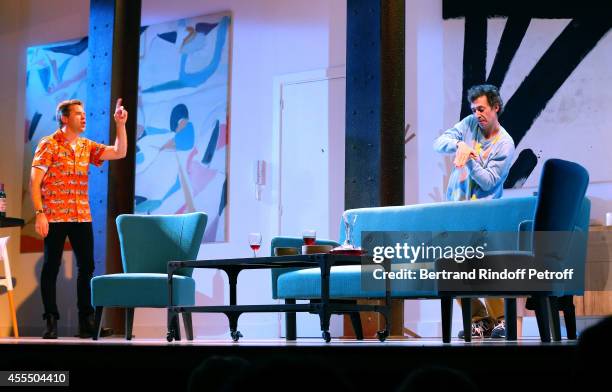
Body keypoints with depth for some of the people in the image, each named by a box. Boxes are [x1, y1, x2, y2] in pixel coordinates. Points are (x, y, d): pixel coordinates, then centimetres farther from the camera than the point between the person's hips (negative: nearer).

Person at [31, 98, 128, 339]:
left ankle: (86, 323, 10)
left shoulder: (87, 146, 13)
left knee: (87, 267, 4)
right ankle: (51, 322, 7)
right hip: (55, 217, -5)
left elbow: (119, 152, 8)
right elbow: (35, 181, -8)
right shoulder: (49, 144, -3)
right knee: (51, 267, 1)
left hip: (82, 217, 5)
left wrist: (120, 124, -2)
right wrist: (39, 213, -16)